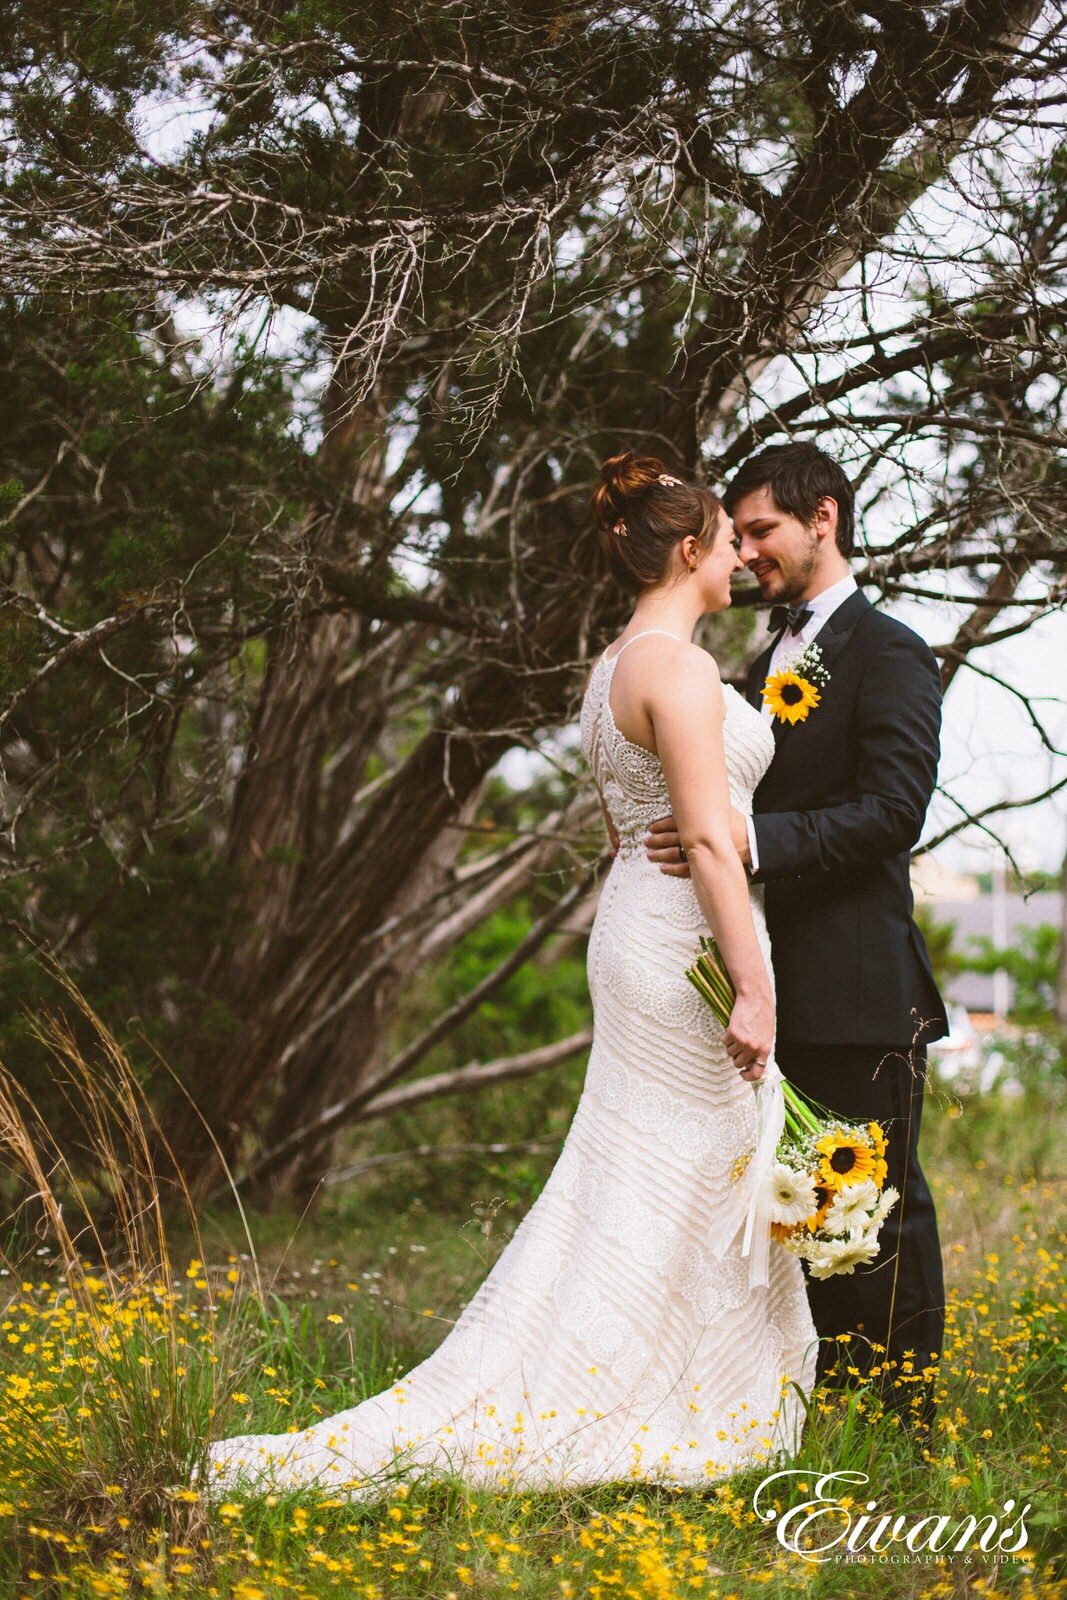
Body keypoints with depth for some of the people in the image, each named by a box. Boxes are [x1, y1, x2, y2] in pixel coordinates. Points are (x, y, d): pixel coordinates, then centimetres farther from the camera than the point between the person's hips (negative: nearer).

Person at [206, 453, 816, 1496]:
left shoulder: (613, 669, 14)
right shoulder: (679, 667, -17)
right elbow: (707, 837, -22)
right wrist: (753, 988, -23)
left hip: (636, 932, 10)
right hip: (692, 943, -10)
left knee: (631, 1194, 13)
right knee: (683, 1197, -4)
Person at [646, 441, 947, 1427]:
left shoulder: (888, 654, -8)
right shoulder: (769, 665, 19)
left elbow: (893, 810, -19)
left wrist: (753, 839, -27)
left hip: (860, 986, -8)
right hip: (782, 986, 8)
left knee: (882, 1202, -2)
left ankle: (911, 1417, 7)